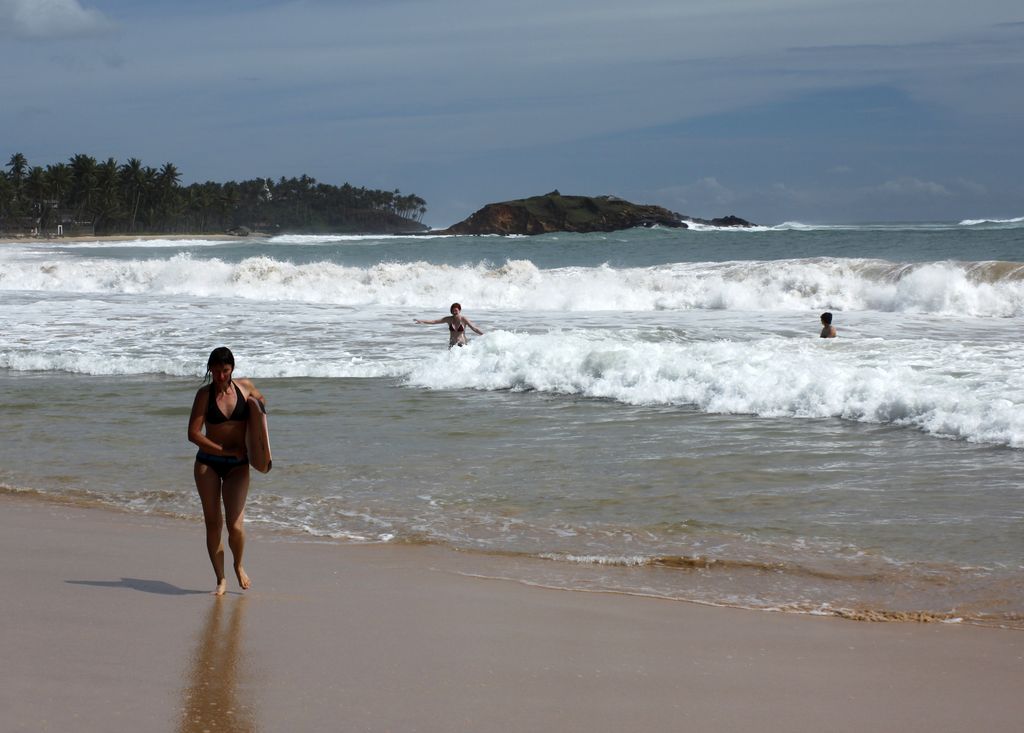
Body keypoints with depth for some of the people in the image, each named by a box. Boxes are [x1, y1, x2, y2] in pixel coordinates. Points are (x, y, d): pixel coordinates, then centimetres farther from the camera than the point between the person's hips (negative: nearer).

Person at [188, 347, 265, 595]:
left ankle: (239, 566, 20)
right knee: (213, 523, 0)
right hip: (208, 463, 0)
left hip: (238, 465, 0)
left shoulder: (246, 387, 0)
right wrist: (223, 450, -13)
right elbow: (193, 433, -9)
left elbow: (262, 403, 23)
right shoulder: (205, 394, -6)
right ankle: (221, 579, 12)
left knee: (235, 525, -9)